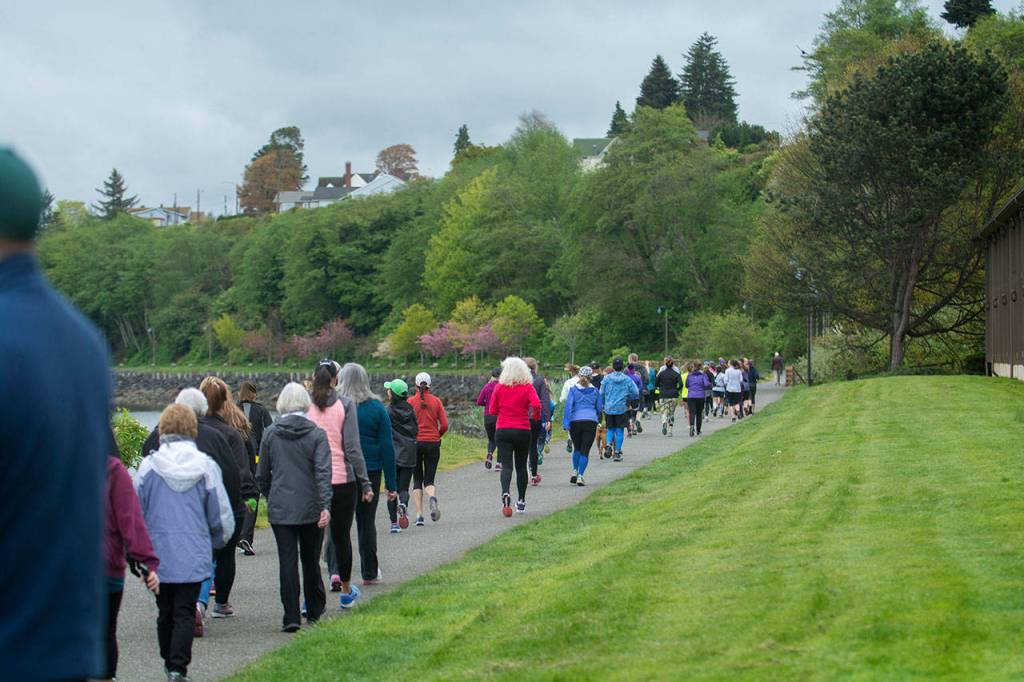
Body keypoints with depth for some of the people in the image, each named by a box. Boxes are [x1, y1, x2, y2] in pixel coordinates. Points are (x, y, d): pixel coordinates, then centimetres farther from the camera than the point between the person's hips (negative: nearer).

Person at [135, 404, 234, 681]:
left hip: (158, 555, 1)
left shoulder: (148, 466, -5)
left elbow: (134, 514, 2)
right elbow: (222, 517, 1)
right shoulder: (206, 466, -5)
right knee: (185, 613, 3)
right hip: (194, 556, -1)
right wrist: (214, 544, 20)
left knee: (165, 612, 16)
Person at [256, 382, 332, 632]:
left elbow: (262, 474, 7)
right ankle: (314, 611, 27)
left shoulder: (270, 433, 1)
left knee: (287, 561, 0)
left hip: (279, 508, 0)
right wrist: (325, 506, -19)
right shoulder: (317, 434, -5)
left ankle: (291, 617, -5)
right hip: (310, 508, 0)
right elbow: (323, 472, -15)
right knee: (310, 560, 15)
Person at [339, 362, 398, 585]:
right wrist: (391, 483, 3)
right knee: (367, 523, 12)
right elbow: (387, 447, 0)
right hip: (370, 471, 2)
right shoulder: (377, 408, -1)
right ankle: (369, 573, 21)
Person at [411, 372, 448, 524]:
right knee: (429, 480, 9)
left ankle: (419, 515, 0)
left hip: (415, 443, -1)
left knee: (417, 480, 9)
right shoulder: (436, 401, 1)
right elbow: (444, 425, -2)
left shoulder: (411, 402, -3)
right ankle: (432, 497, -25)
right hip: (433, 443, 1)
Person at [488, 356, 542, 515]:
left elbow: (493, 410, 3)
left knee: (506, 466, -6)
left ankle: (505, 493, -32)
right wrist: (536, 417, 3)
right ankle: (521, 502, 18)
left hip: (502, 430, 0)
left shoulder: (499, 387, 0)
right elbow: (537, 405, -17)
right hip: (523, 430, 0)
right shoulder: (528, 387, -3)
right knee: (521, 466, 13)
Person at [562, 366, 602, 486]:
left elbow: (568, 406, -4)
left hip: (575, 421, 0)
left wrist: (566, 423, -6)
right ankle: (580, 476, -11)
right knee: (585, 450, -2)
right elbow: (599, 408, 14)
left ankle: (575, 471, 8)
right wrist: (597, 419, 34)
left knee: (577, 448, 19)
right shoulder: (595, 391, 7)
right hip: (591, 421, 0)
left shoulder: (573, 389, 3)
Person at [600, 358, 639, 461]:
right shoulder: (627, 380, -3)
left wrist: (602, 405, 21)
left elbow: (602, 394, 4)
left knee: (611, 429, 15)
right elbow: (636, 393, -1)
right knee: (620, 430, 6)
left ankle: (609, 444, -11)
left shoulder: (607, 379, -2)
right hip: (622, 408, -1)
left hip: (609, 408, 1)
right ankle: (617, 452, 5)